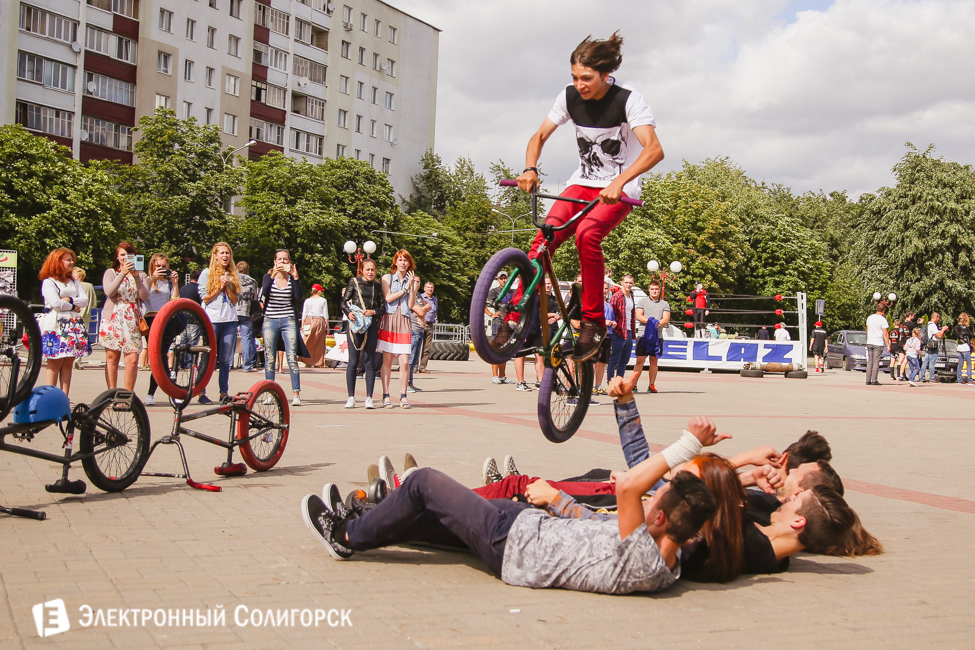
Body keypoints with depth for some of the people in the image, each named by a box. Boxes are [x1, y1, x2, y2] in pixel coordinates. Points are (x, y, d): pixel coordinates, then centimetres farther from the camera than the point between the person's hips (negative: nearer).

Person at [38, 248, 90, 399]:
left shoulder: (74, 282, 21)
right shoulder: (48, 282, 1)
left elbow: (85, 300, 7)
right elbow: (55, 303, -14)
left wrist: (70, 300, -8)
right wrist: (73, 306, -2)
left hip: (74, 325, 6)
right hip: (55, 326, -6)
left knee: (68, 363, 2)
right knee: (55, 363, -8)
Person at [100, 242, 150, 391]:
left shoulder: (141, 275, 13)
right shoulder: (111, 273, 9)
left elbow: (144, 296, -3)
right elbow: (109, 292, -10)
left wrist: (136, 277, -14)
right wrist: (123, 274, -18)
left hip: (132, 321, 0)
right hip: (113, 320, 0)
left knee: (132, 359, -8)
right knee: (112, 358, 2)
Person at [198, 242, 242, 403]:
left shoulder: (234, 275, 14)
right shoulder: (207, 273, 5)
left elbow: (235, 300, 8)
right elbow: (205, 298, 0)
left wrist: (227, 287, -6)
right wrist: (220, 287, -6)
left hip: (230, 320, 3)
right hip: (211, 320, -3)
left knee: (225, 360, 3)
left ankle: (224, 392, 8)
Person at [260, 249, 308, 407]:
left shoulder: (292, 278, 5)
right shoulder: (268, 277, 6)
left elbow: (299, 298, -11)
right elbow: (263, 295, -12)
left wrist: (295, 278, -17)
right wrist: (272, 276, -20)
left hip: (289, 321, -1)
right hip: (270, 321, 1)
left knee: (292, 358, -9)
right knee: (269, 359, 2)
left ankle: (296, 394, -10)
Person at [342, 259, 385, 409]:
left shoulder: (378, 285, 11)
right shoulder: (354, 282, 5)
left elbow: (383, 308, 12)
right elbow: (343, 302, 3)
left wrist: (374, 311, -8)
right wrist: (349, 313, -16)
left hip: (371, 325, 2)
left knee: (370, 361, 0)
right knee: (353, 361, -3)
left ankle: (369, 398, 4)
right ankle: (351, 398, 3)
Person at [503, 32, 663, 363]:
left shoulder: (628, 100, -17)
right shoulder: (570, 96, -2)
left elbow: (654, 149, -29)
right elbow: (539, 136, 7)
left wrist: (619, 182, -43)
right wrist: (530, 169, -14)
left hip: (619, 189, -4)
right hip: (582, 183, 4)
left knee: (587, 234, -32)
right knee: (544, 236, -20)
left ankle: (593, 322, -19)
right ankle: (516, 317, -16)